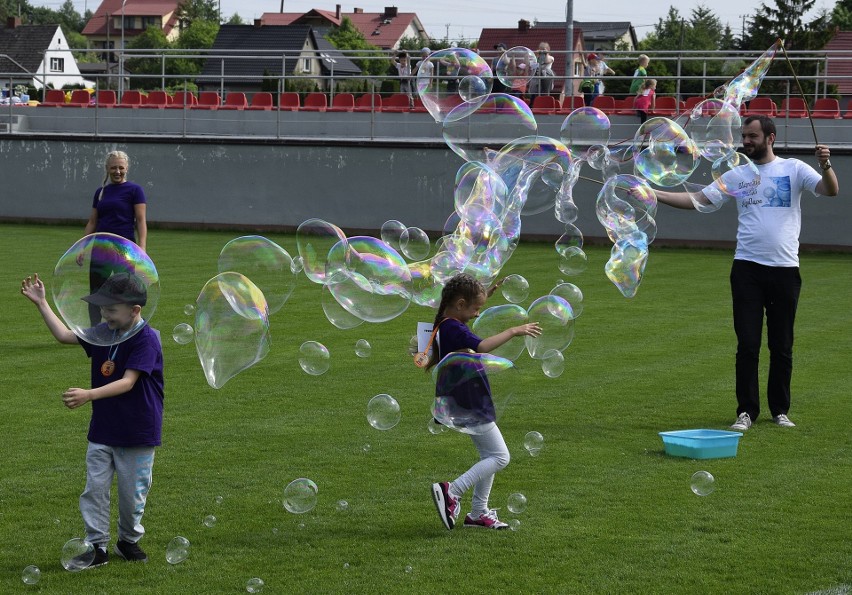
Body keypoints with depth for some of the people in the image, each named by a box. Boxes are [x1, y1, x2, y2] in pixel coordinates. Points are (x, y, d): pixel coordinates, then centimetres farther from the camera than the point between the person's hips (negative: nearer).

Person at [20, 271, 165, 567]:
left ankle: (129, 540, 31)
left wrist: (89, 395, -38)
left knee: (132, 494, 9)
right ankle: (97, 546, 11)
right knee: (94, 489, 3)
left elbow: (128, 382, -27)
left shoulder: (147, 339, -20)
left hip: (137, 434, -5)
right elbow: (65, 335, 12)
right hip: (102, 430, 5)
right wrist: (42, 303, 8)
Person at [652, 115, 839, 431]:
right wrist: (654, 194, -5)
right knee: (748, 345, -1)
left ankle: (780, 410, 18)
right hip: (747, 268, 1)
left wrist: (825, 165, -29)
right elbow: (697, 199, 6)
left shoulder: (794, 169, 3)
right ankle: (747, 411, 5)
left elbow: (830, 191, -9)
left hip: (785, 268, -1)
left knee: (782, 346, 7)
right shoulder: (737, 175, 9)